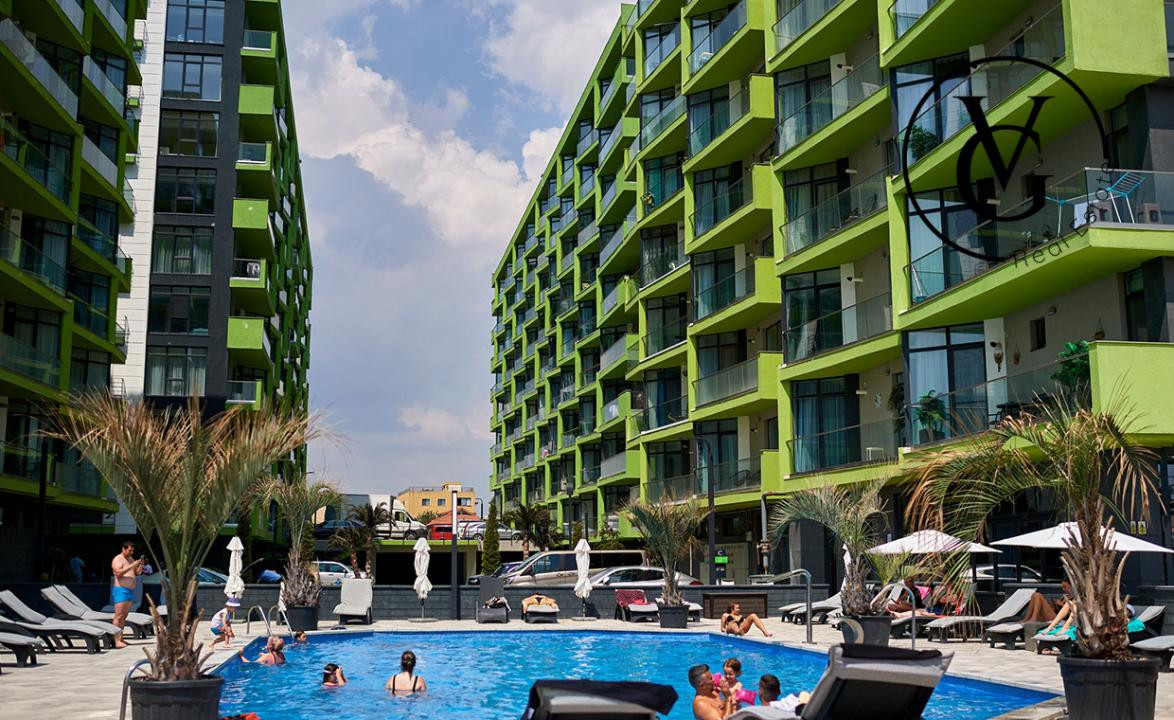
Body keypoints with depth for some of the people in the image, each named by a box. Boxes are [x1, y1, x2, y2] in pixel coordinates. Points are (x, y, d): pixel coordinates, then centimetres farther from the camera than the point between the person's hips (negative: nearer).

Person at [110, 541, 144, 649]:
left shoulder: (130, 559, 18)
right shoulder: (117, 559, -8)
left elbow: (138, 572, 18)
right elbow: (118, 572, -24)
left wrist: (140, 565, -1)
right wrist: (132, 566, -25)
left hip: (129, 591, 9)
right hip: (121, 590, -9)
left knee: (124, 615, 7)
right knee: (118, 616, -11)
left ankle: (120, 638, 9)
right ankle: (117, 641, -15)